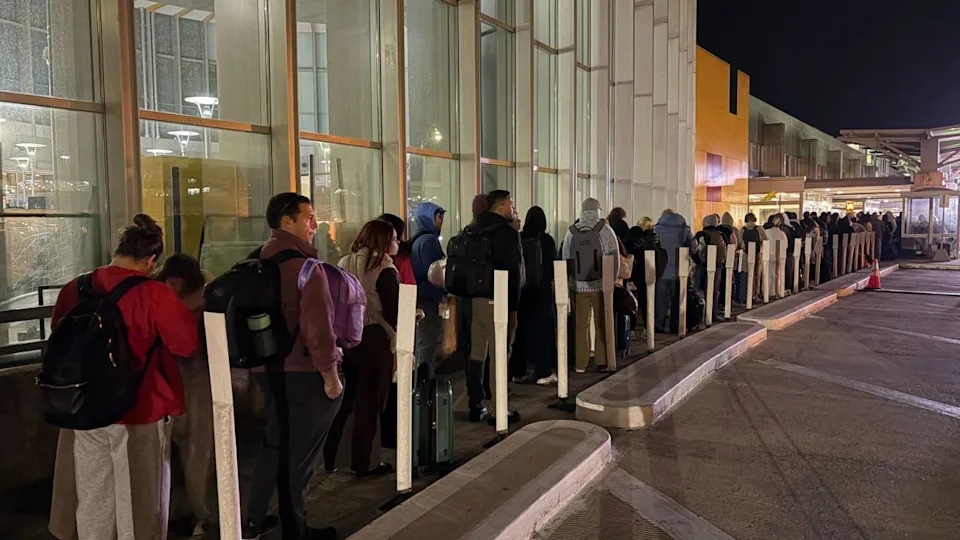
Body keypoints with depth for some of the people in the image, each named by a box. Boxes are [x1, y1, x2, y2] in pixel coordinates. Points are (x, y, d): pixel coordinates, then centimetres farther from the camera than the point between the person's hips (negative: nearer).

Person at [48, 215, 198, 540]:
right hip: (141, 413, -5)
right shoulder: (155, 294, -19)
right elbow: (188, 344, -13)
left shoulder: (73, 290, -3)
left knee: (91, 501, 19)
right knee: (139, 503, 11)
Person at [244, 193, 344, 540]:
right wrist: (331, 374, -15)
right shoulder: (305, 266, -19)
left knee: (275, 443, 23)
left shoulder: (258, 263, 6)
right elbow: (318, 327, -24)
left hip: (268, 369, 8)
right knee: (299, 453, 6)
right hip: (304, 373, -8)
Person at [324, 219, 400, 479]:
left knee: (343, 398, 17)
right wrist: (398, 343, -6)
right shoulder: (384, 269, -12)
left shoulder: (344, 264, 7)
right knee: (368, 403, 4)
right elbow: (392, 313, -15)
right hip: (374, 340, -6)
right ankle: (361, 464, 14)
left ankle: (329, 457, 24)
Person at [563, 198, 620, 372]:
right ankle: (602, 362, 15)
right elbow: (615, 259, -5)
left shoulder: (571, 232, -1)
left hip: (578, 286, 2)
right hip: (601, 286, -2)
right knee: (602, 325, 10)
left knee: (581, 325, 10)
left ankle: (580, 364, 14)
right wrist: (612, 280, 7)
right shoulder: (605, 230, -8)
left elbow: (565, 259, 4)